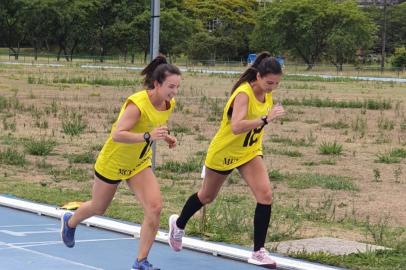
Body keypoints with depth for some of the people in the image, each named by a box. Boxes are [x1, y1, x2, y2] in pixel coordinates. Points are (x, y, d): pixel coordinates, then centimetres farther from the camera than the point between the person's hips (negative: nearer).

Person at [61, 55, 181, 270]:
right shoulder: (137, 103, -32)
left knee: (154, 207, -16)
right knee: (98, 208, 18)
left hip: (139, 163, 5)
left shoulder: (168, 104, -8)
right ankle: (70, 222, 53)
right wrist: (148, 136, -50)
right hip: (113, 162, -5)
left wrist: (165, 137, -6)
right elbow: (117, 135, -39)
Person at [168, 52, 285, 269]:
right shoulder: (243, 93, -29)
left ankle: (258, 251, -8)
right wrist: (266, 119, -50)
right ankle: (178, 224, 47)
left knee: (265, 195, -15)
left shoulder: (266, 93, -8)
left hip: (250, 151, 5)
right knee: (207, 196, 17)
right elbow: (236, 126, -44)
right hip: (224, 152, -5)